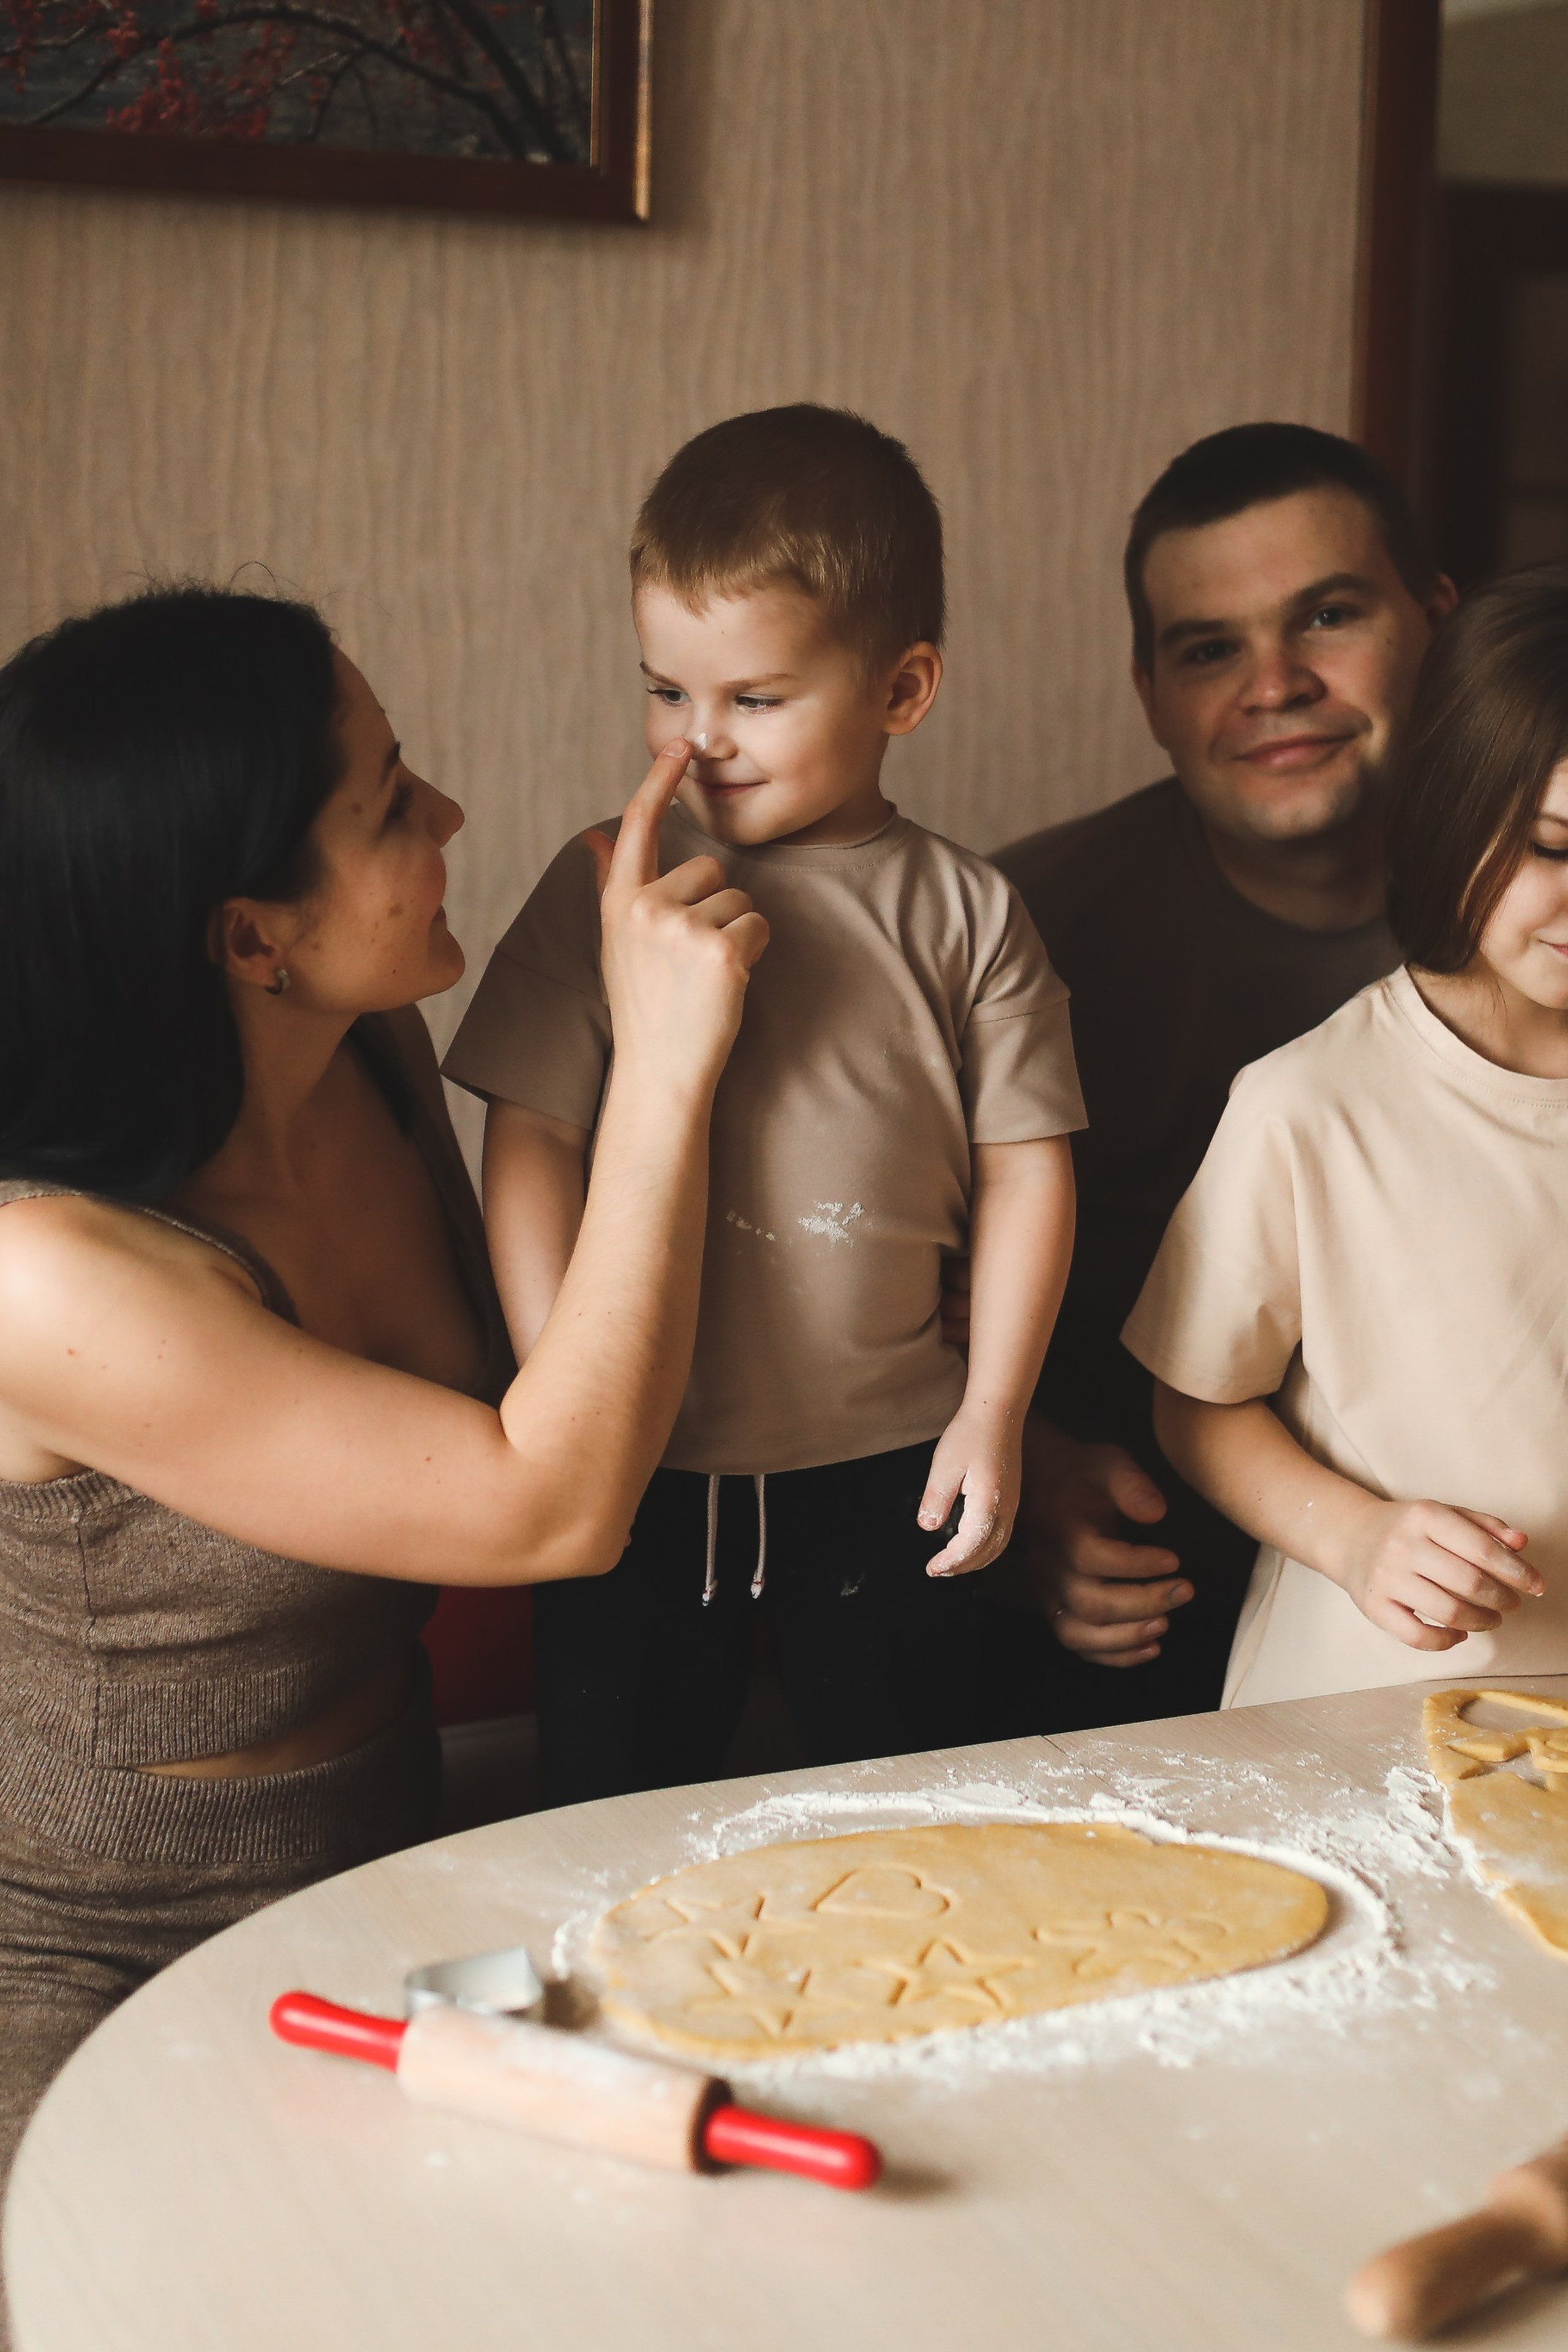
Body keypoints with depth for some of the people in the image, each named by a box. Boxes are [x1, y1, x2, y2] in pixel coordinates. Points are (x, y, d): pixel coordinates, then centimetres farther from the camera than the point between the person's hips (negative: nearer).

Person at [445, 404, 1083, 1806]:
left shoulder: (964, 915, -2)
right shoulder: (603, 889, -2)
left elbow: (1026, 1167, 2)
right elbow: (529, 1146, -3)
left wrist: (993, 1413, -2)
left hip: (885, 1470, 0)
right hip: (636, 1468, 0)